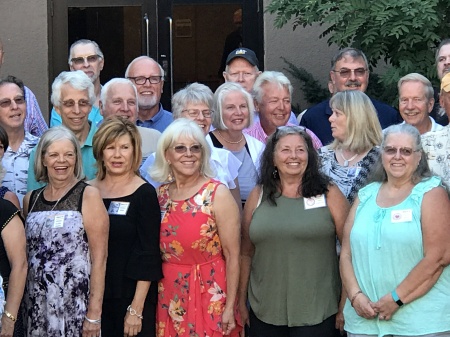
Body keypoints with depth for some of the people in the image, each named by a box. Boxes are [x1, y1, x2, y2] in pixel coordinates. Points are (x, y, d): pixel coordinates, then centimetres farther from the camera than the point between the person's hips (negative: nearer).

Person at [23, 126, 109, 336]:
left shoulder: (88, 196, -5)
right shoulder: (31, 200, 9)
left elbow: (99, 258, -9)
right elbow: (26, 255, 14)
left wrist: (94, 314, -15)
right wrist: (22, 302, 5)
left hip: (75, 304, -4)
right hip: (37, 304, 4)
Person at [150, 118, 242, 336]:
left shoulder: (218, 194, -10)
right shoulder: (160, 195, 4)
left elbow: (233, 256, -10)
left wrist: (230, 308, -13)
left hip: (210, 296, -4)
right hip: (170, 298, 4)